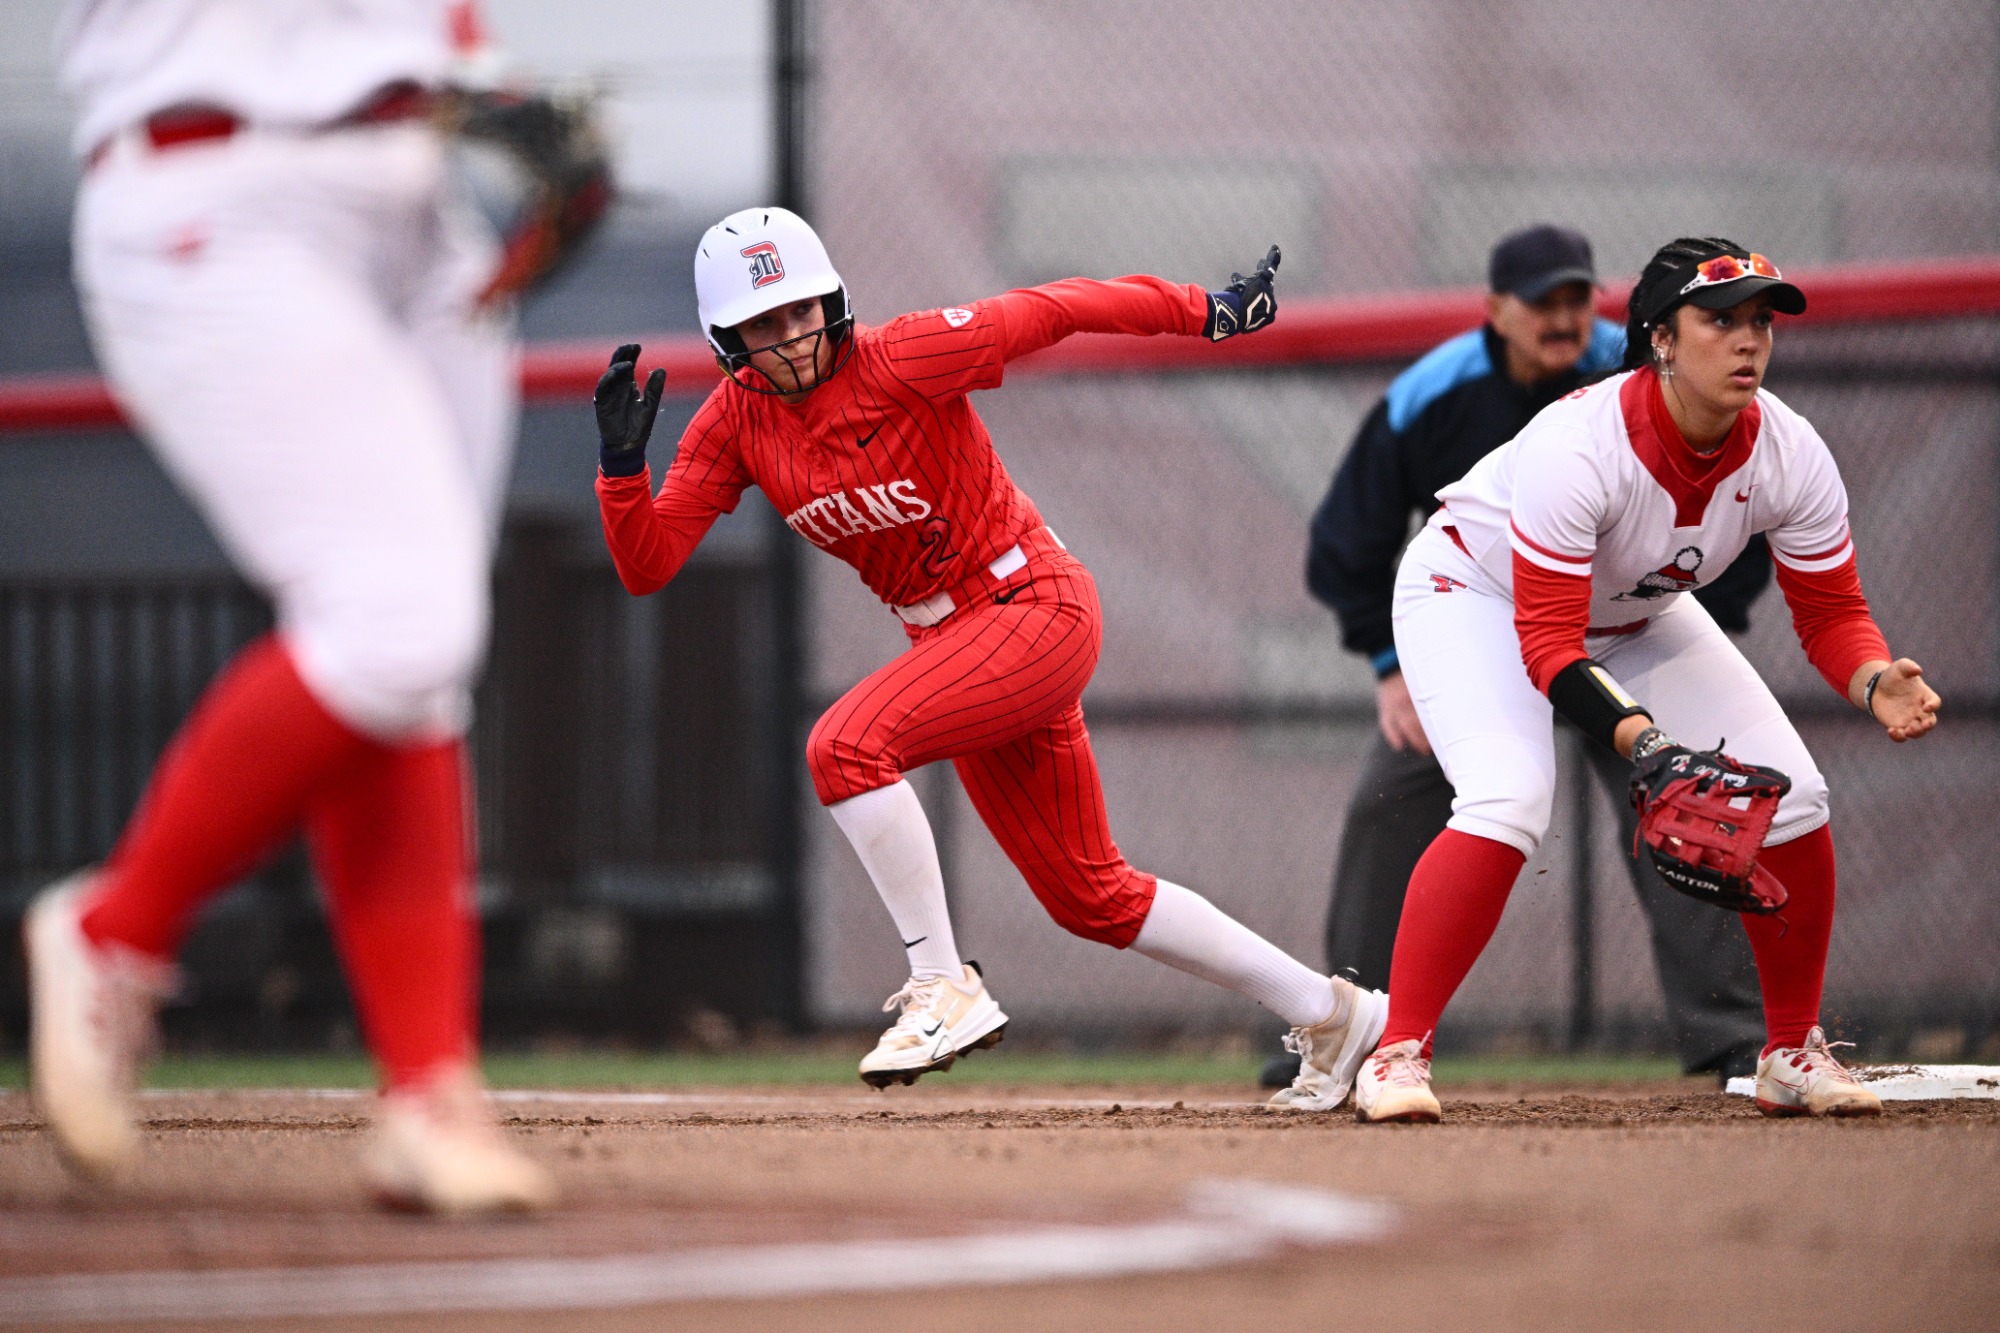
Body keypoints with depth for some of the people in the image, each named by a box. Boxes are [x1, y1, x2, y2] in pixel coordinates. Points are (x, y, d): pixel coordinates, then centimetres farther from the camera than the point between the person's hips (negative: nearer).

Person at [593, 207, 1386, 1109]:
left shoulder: (903, 360, -18)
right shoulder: (735, 423, -2)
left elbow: (1052, 312, -10)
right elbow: (646, 565, -6)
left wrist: (1205, 311, -6)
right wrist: (622, 460, -23)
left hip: (1039, 605, -7)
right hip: (947, 642, 7)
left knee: (847, 745, -28)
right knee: (1088, 895, 12)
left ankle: (944, 988, -19)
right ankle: (1328, 1011, 24)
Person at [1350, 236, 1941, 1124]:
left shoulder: (1791, 457, -21)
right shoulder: (1579, 446, -37)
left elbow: (1831, 614, -12)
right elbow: (1547, 642, -37)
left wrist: (1873, 684, -35)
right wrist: (1640, 740, -51)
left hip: (1636, 617, 6)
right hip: (1478, 593, -6)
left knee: (1791, 796, -6)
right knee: (1508, 802, -31)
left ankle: (1792, 1054, 11)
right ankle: (1397, 1054, -22)